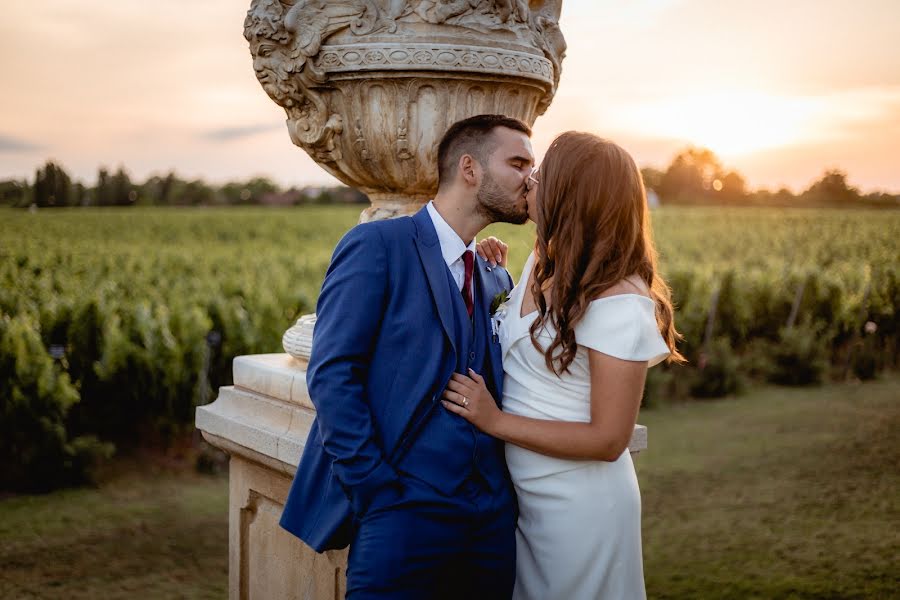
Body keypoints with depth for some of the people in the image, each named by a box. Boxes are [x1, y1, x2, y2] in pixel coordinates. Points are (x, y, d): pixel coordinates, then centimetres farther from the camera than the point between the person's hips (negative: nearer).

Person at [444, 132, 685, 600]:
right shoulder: (542, 260, 1)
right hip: (523, 494, 8)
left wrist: (495, 420, -21)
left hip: (579, 505, -8)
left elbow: (608, 440, -22)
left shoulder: (620, 303, -23)